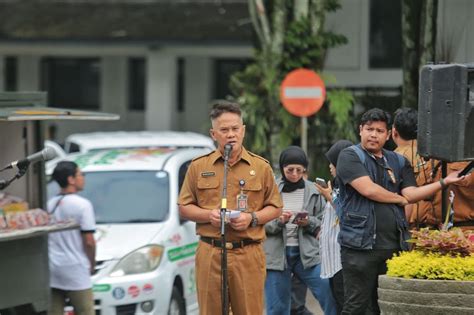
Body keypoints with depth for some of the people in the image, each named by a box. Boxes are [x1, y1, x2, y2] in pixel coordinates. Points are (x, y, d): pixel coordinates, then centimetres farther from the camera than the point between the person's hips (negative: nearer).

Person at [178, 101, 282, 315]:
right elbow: (184, 208, 12)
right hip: (210, 254, 0)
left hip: (249, 255, 0)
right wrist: (208, 215, -7)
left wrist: (252, 218, -7)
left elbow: (275, 207, 12)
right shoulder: (198, 167, 10)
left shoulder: (261, 167, 9)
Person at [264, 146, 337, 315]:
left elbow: (324, 224, 8)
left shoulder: (314, 191, 6)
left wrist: (309, 223, -12)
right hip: (276, 254, 0)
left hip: (307, 253, 1)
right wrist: (278, 221, -17)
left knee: (330, 295, -13)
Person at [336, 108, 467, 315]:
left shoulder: (398, 162, 16)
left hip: (393, 245, 5)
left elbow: (410, 194, 4)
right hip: (361, 245, -5)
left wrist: (444, 182, -6)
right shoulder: (350, 156, 0)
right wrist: (399, 199, 2)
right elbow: (368, 189, -13)